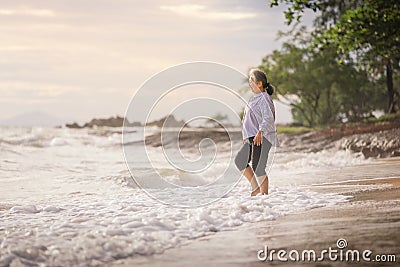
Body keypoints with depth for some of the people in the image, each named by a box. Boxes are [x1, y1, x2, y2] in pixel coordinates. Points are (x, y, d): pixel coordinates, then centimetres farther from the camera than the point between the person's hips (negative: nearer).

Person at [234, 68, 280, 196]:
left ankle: (264, 193, 1)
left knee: (258, 168, -9)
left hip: (262, 138, -10)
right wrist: (246, 135, 27)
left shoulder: (264, 98, -12)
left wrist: (260, 132, -35)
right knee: (239, 160, 9)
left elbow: (268, 118, -24)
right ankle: (255, 188, 15)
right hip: (252, 138, 10)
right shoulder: (254, 98, 18)